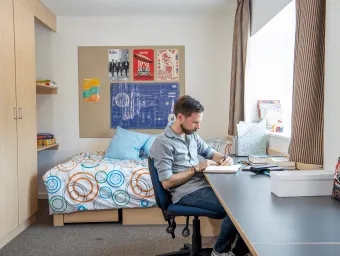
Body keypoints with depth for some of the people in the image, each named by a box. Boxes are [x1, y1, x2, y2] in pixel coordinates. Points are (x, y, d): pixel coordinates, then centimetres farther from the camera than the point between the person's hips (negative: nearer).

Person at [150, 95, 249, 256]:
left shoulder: (192, 135, 11)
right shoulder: (163, 143, -14)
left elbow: (210, 152, 23)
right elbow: (166, 182, -17)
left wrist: (224, 158, 0)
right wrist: (197, 168, -15)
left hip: (204, 184, 8)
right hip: (187, 192, -8)